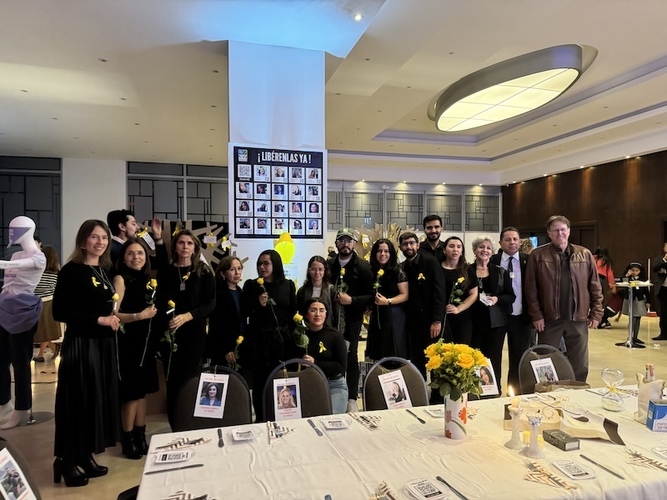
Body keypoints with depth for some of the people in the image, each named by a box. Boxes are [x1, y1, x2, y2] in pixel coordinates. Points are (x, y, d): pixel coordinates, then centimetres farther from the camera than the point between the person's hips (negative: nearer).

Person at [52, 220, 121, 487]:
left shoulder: (107, 270, 10)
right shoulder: (71, 270, -11)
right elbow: (59, 312, -16)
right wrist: (98, 319, -17)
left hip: (105, 344, 7)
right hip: (80, 344, -7)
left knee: (99, 398, 12)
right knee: (78, 401, 0)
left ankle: (86, 456, 25)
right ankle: (66, 461, 16)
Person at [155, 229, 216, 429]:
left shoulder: (204, 272, 3)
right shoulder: (164, 271, 7)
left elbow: (210, 304, -3)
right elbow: (159, 303, 6)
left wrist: (187, 316, -17)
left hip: (194, 333, -1)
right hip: (169, 334, 2)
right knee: (172, 382, 6)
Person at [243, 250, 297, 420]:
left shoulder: (288, 285, 7)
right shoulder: (251, 285, 2)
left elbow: (293, 312, 9)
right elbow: (245, 313, 0)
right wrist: (259, 305, -17)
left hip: (284, 338, 2)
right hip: (260, 339, -1)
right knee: (261, 379, 0)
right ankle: (261, 419, 15)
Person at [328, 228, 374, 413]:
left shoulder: (363, 266, -4)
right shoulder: (329, 264, 6)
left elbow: (371, 295, -8)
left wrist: (351, 300, -19)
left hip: (352, 319, -3)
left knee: (350, 357, 3)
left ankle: (352, 398, 15)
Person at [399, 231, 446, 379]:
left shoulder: (430, 261, -7)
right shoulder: (402, 267, 7)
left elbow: (439, 292, -13)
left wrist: (437, 320, -19)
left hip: (430, 319, -4)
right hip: (413, 321, 4)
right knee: (416, 361, 10)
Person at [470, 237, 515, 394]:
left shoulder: (501, 272, 5)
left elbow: (511, 296, 5)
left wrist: (497, 299, -13)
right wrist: (475, 298, -12)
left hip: (496, 322, 1)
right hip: (474, 322, -1)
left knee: (493, 359, 6)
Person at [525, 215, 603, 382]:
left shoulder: (585, 254, 5)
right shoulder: (538, 255, -3)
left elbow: (595, 287, 7)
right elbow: (531, 288, -4)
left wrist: (596, 313, 3)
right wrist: (536, 315, -8)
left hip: (578, 319, 2)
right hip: (549, 319, -2)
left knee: (580, 366, 12)